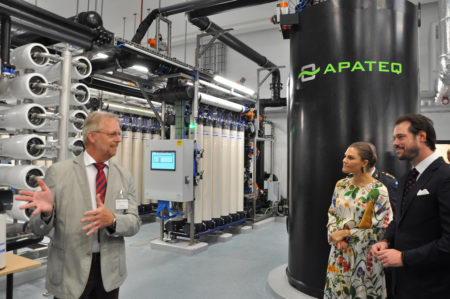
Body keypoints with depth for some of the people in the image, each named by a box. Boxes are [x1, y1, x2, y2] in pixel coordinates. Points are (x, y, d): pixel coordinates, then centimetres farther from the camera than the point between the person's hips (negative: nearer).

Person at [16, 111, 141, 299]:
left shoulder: (125, 177, 1)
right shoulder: (58, 172, -7)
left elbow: (134, 223, -4)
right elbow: (39, 228, -5)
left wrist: (111, 219, -24)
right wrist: (46, 211, -27)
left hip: (110, 271, 3)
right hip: (70, 272, -2)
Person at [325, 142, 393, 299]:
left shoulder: (379, 191, -14)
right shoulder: (341, 185, 2)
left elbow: (381, 229, -13)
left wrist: (346, 233, -14)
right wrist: (335, 235, -9)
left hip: (363, 256, -4)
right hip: (339, 253, 5)